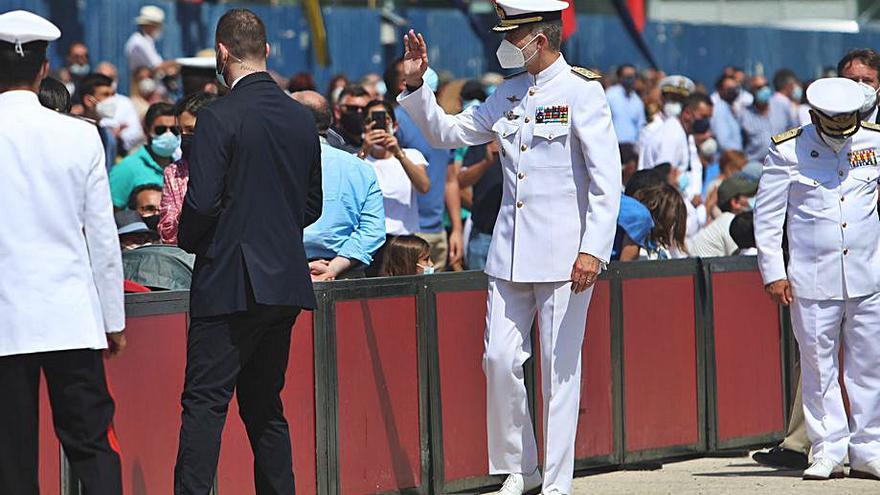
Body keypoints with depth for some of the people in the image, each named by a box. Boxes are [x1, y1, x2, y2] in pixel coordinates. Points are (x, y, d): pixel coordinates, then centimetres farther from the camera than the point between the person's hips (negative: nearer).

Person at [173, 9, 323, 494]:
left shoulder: (219, 118, -13)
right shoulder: (302, 118, 9)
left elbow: (201, 203, -16)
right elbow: (312, 204, 16)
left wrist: (187, 240, 3)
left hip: (230, 281, -7)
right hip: (286, 283, 7)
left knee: (204, 403, -8)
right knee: (265, 405, 13)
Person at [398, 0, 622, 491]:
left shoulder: (582, 92, -7)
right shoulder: (508, 95, 13)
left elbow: (607, 178, -12)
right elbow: (447, 132, 22)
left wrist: (593, 249, -20)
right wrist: (416, 85, 8)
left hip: (563, 254, -6)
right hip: (511, 252, 6)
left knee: (560, 367, -2)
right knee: (501, 359, 2)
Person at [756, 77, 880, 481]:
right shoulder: (787, 151, -3)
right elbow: (767, 216, 2)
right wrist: (773, 273, -1)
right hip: (812, 278, -2)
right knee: (819, 366, 0)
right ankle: (828, 451, 7)